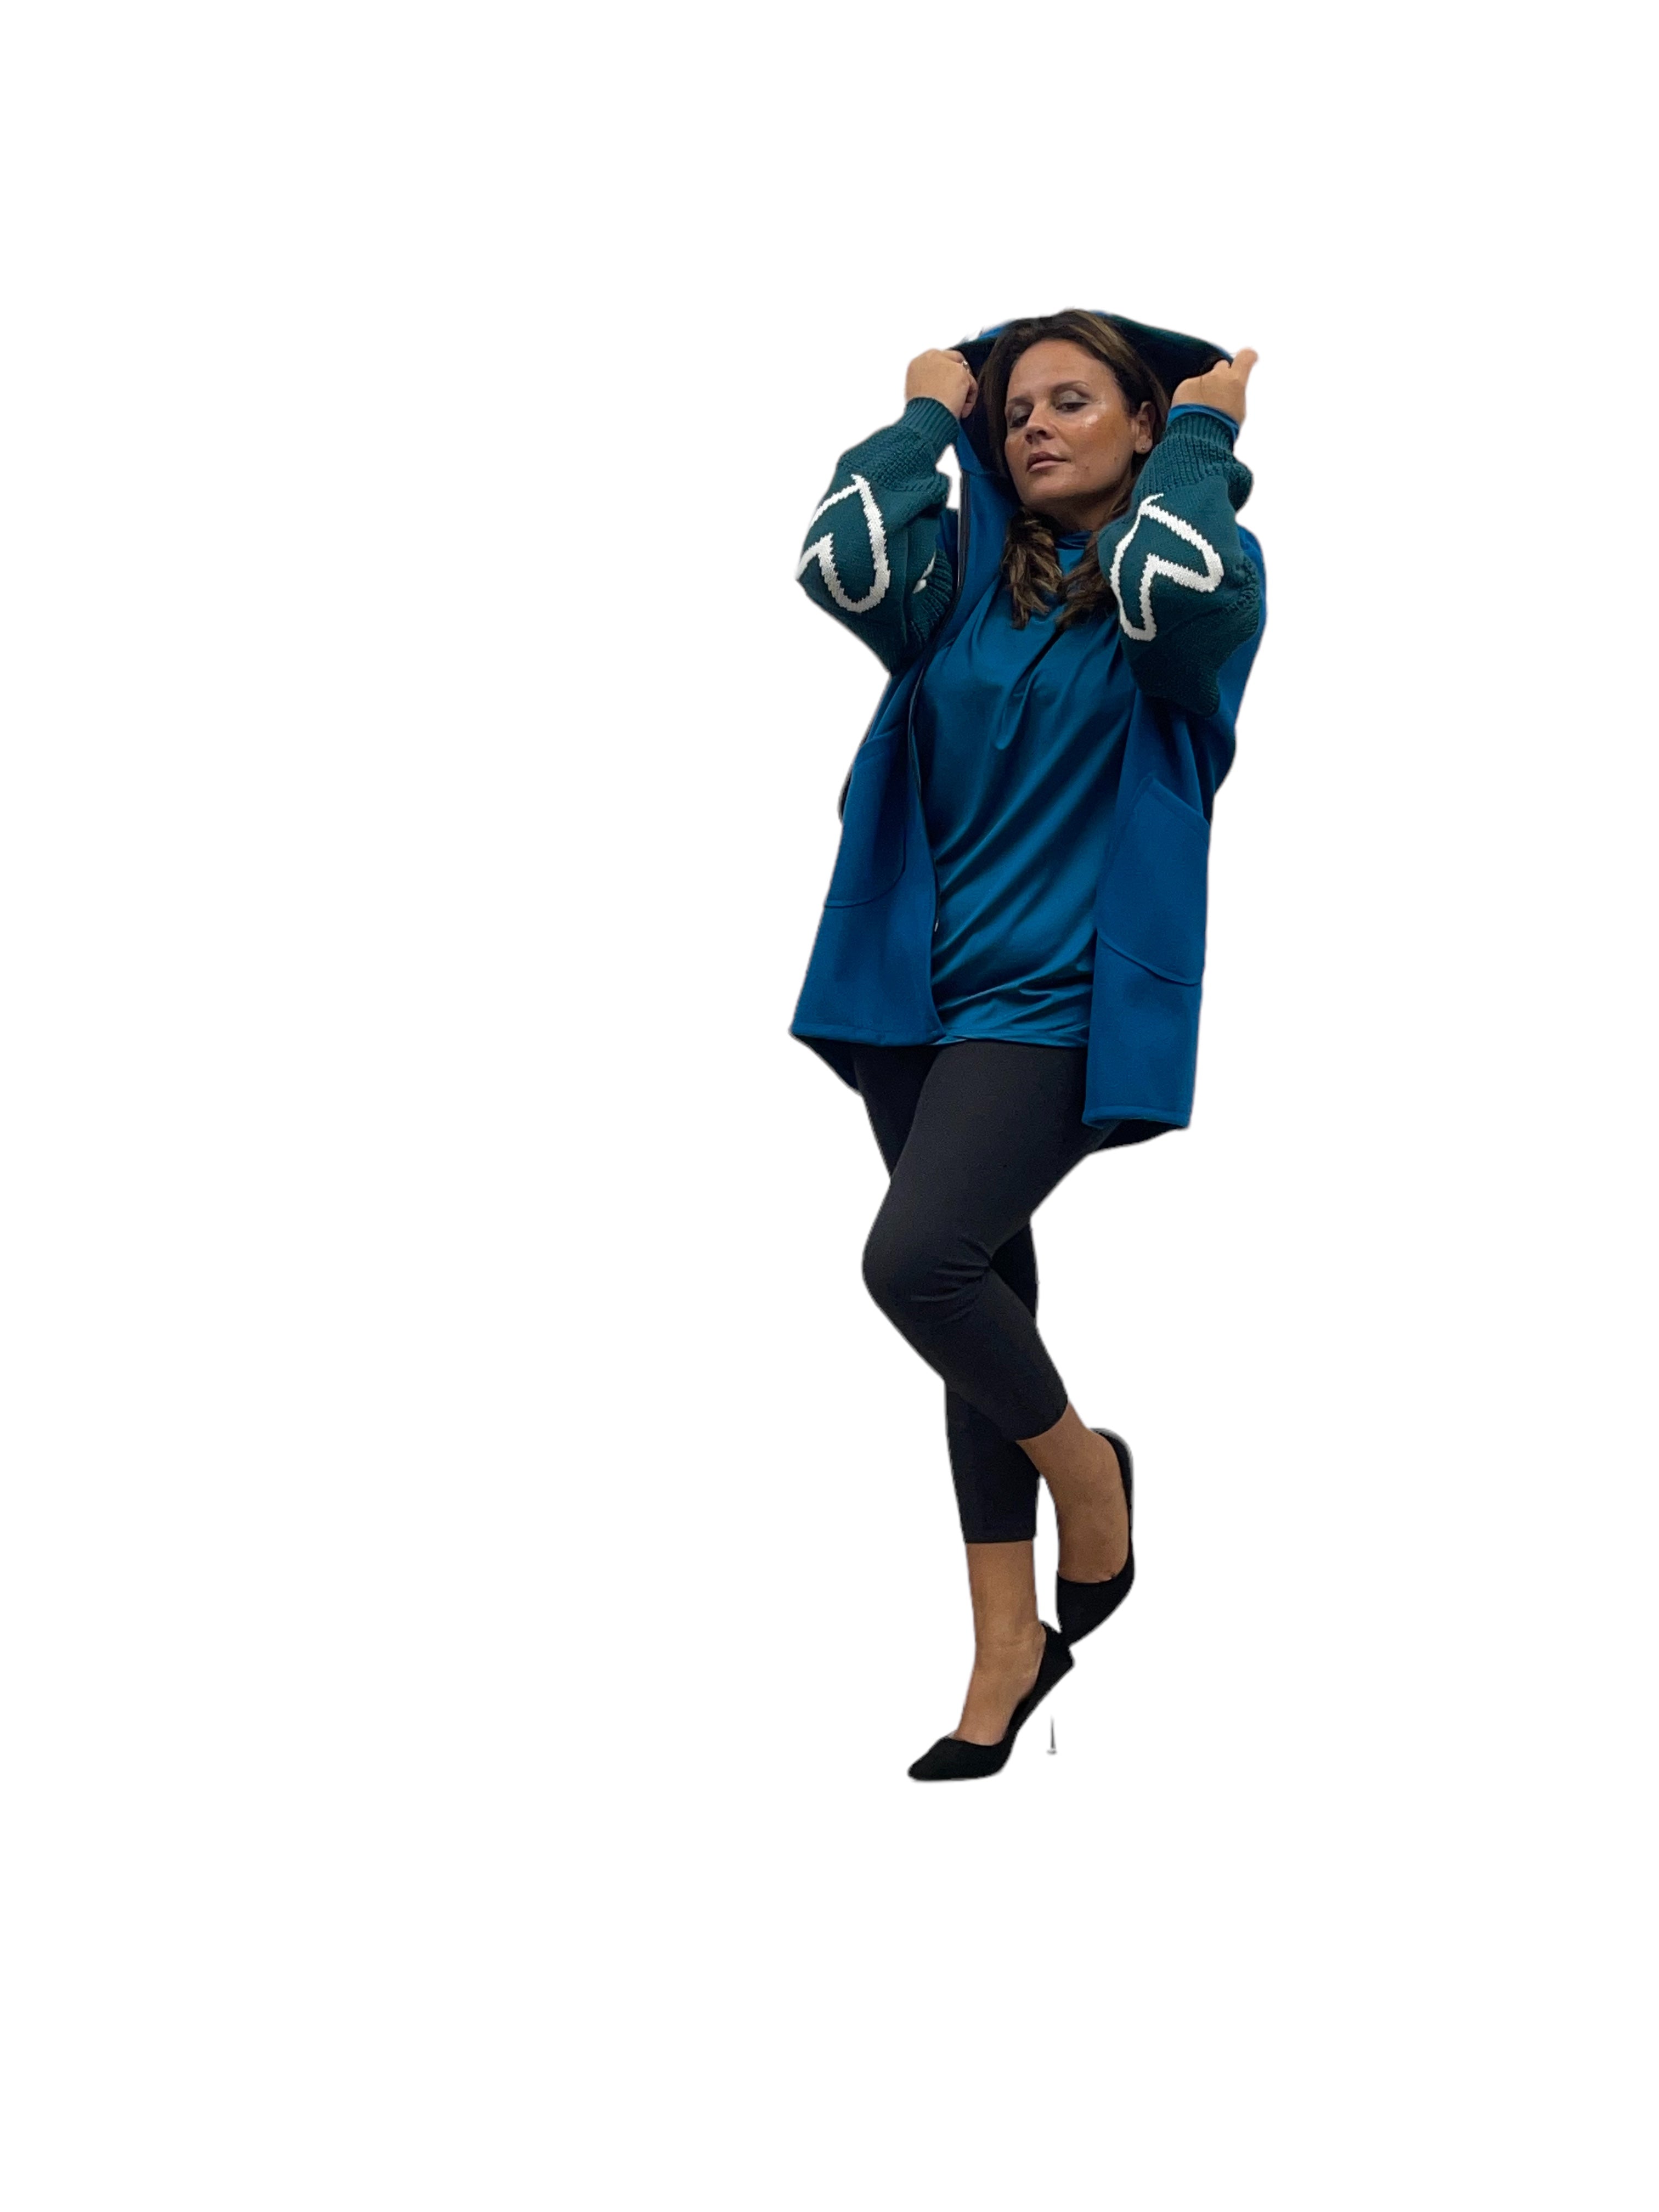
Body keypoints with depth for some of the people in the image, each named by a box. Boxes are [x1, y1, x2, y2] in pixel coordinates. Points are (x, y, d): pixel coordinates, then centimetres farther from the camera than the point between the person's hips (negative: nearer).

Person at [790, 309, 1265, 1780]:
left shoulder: (1203, 568, 0)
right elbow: (844, 567, -11)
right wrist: (927, 419, 2)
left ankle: (1091, 1475, 5)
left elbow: (1175, 586, -25)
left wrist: (1203, 430, -10)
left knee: (917, 1257, -24)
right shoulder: (968, 576, 9)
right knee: (980, 1306, 11)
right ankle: (1009, 1649, 22)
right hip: (928, 993, 5)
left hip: (1061, 997, -5)